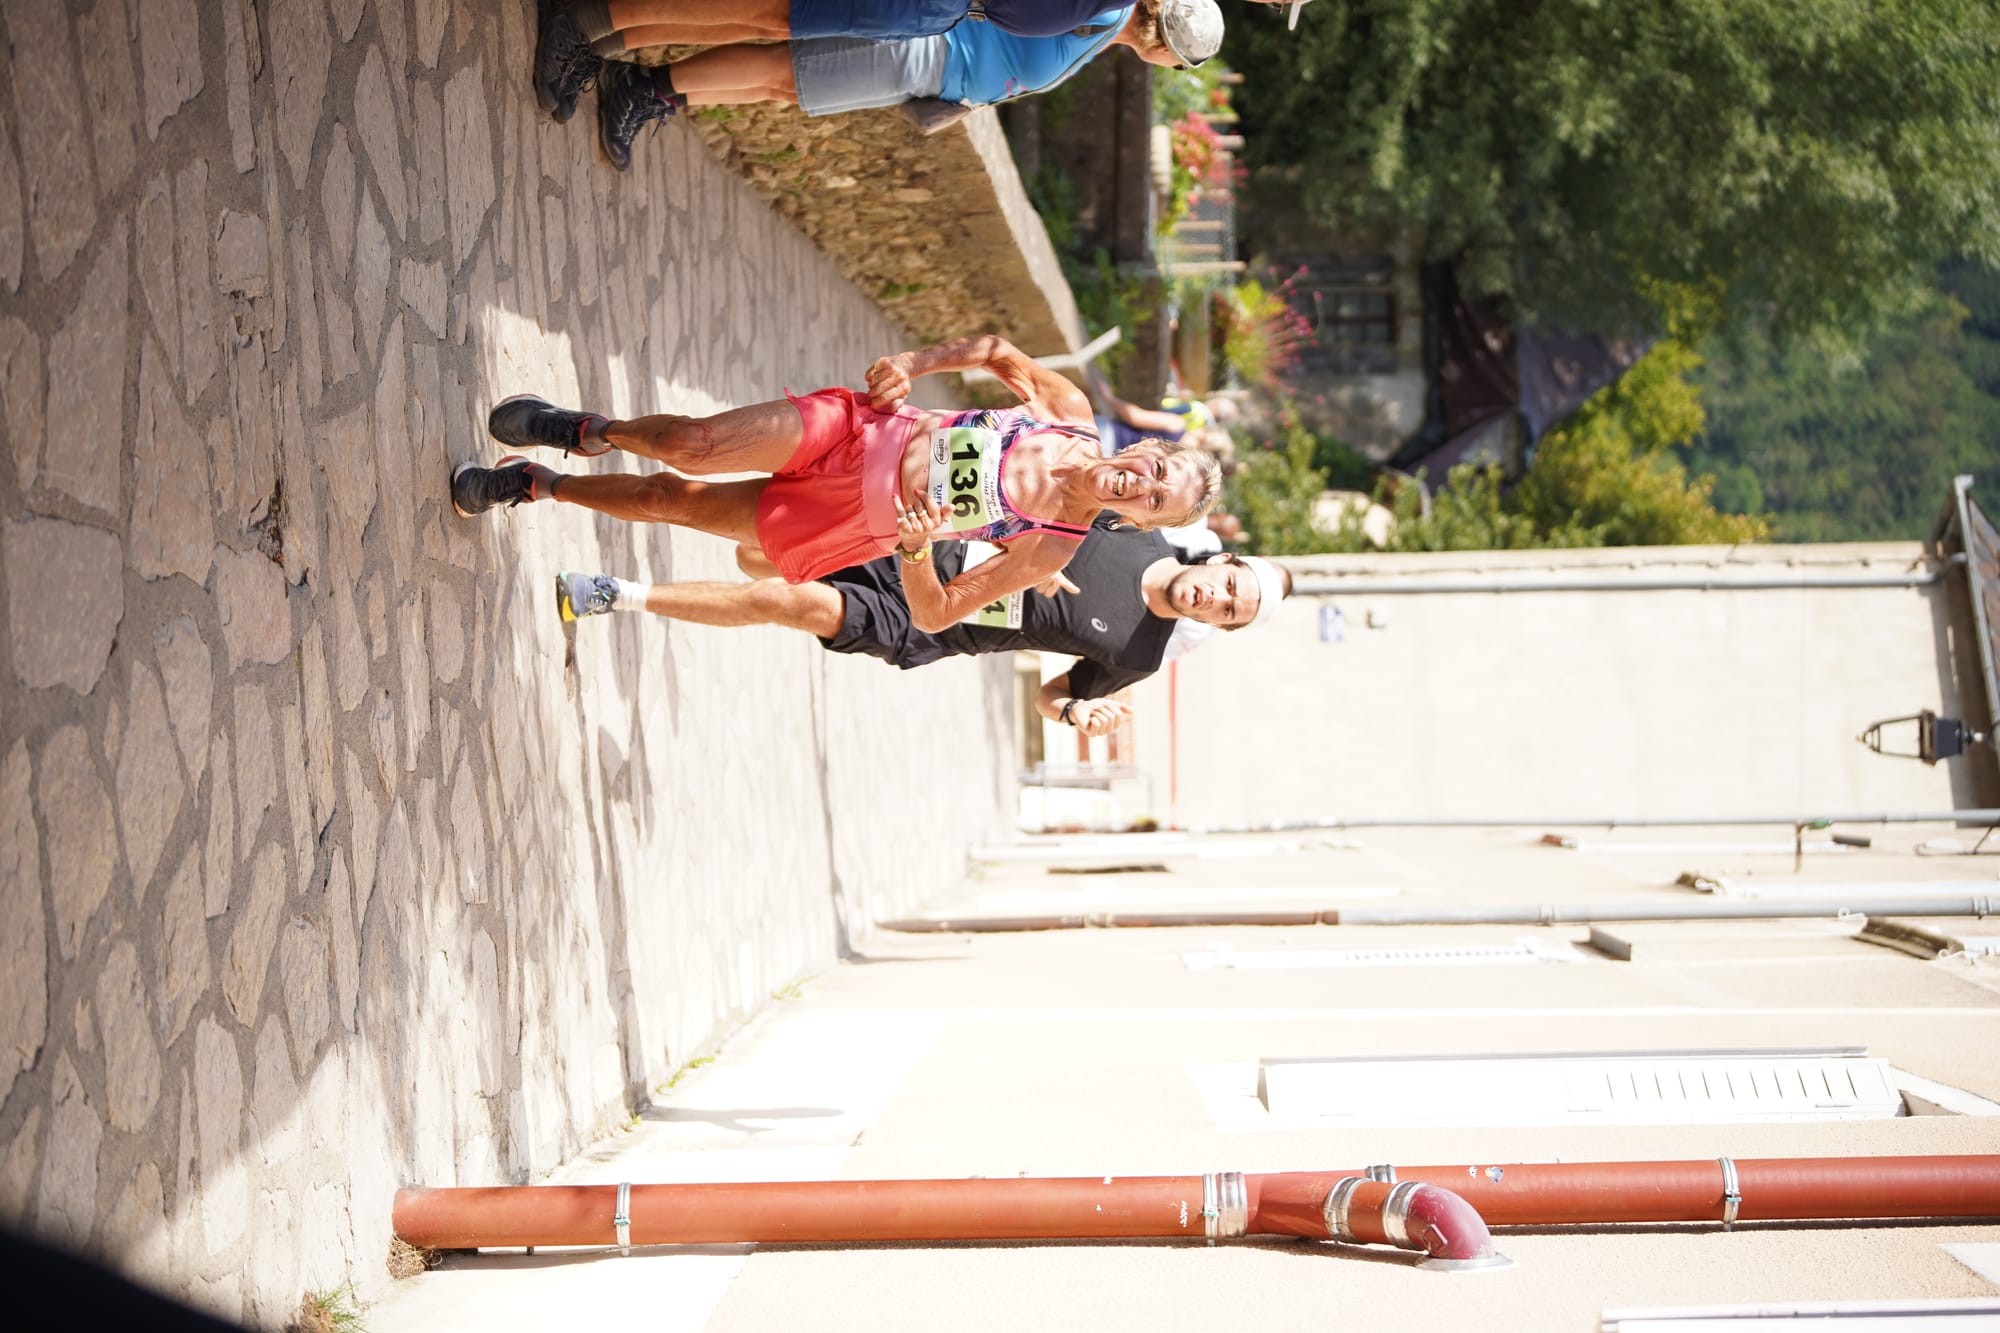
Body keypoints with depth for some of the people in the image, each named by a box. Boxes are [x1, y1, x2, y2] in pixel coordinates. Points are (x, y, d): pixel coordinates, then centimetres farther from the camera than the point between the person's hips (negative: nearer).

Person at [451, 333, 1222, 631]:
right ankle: (587, 432, 16)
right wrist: (913, 364, -5)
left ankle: (540, 485, 21)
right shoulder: (1069, 412, -8)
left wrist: (915, 549, -29)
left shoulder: (1055, 550, -13)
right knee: (690, 447, -16)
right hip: (855, 434, 1)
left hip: (844, 533, -1)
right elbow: (998, 351, 9)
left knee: (668, 502, -4)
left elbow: (933, 616, -10)